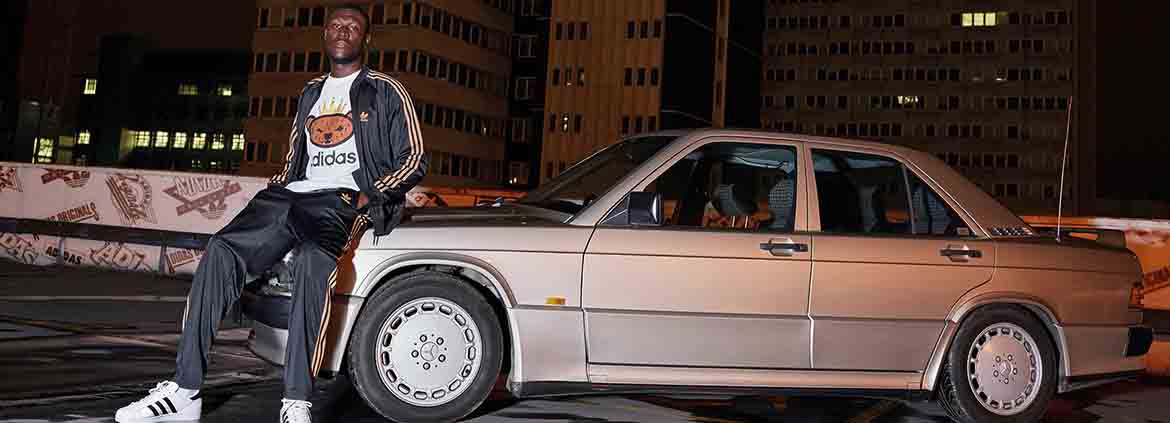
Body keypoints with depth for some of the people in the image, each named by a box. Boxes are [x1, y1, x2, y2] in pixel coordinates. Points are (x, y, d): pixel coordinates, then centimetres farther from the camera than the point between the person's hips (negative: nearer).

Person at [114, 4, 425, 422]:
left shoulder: (386, 91, 11)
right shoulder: (311, 93, 29)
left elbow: (413, 160, 5)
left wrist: (369, 196, -9)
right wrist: (273, 192, 14)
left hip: (342, 200, -6)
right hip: (295, 193, 6)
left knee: (314, 258, -39)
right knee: (221, 250, -20)